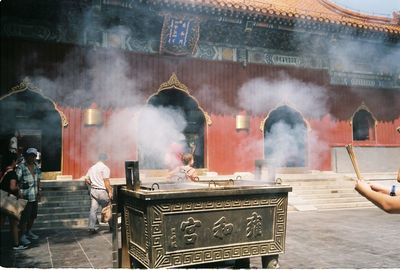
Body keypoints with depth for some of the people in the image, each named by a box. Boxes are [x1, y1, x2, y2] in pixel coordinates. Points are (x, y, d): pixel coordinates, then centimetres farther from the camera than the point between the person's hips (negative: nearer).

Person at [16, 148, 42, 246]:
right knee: (24, 216, -2)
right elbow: (17, 181, -17)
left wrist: (39, 192, 12)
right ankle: (22, 236, 9)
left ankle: (29, 232, 33)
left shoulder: (36, 166, 7)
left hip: (34, 196, 7)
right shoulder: (21, 167, -13)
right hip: (25, 197, -7)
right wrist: (20, 194, -23)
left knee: (33, 215, 16)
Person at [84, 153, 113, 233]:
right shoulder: (105, 168, -10)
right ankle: (112, 226, 16)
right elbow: (106, 181, -17)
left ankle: (92, 227, 3)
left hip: (93, 191, 6)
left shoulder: (92, 168, 12)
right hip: (102, 191, -6)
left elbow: (86, 179, 13)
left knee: (93, 209, 4)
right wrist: (110, 192, -14)